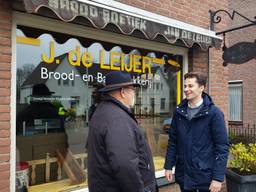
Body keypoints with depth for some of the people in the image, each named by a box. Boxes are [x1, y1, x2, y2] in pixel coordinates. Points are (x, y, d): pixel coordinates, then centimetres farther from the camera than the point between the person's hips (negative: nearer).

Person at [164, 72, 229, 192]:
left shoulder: (214, 113, -10)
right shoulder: (179, 111, 2)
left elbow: (222, 147, -11)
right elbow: (172, 141, 7)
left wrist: (218, 177, -14)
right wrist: (168, 166, 4)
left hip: (205, 176, -4)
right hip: (183, 175, 4)